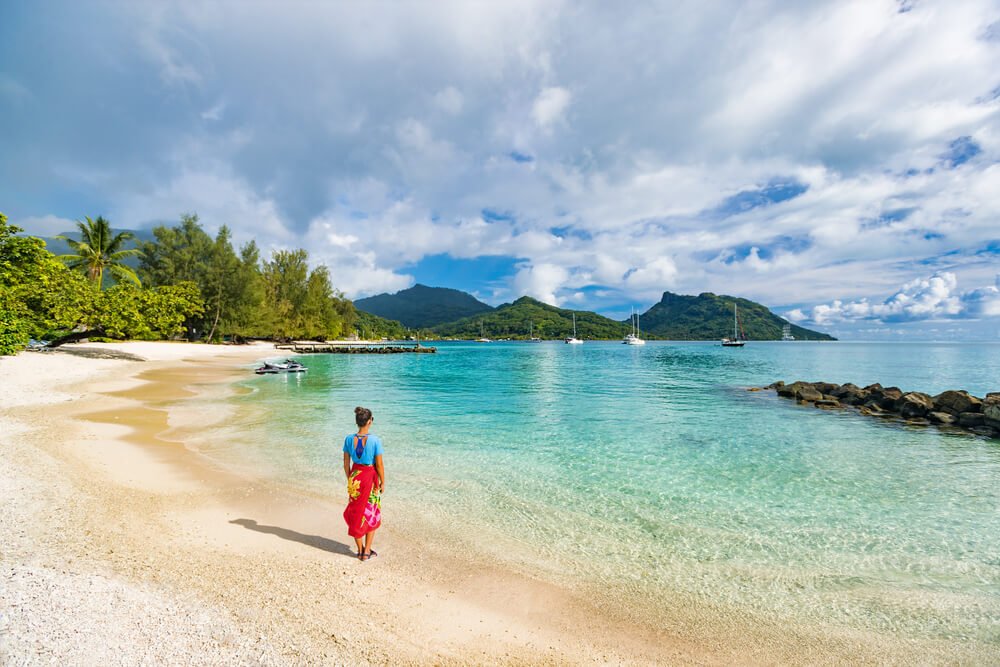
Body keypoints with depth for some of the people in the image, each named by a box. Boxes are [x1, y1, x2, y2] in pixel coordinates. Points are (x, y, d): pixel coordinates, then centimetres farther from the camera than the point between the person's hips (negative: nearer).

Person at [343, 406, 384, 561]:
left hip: (355, 477, 3)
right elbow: (379, 465, -14)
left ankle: (360, 550, 30)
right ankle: (367, 552, 22)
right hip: (370, 478, -3)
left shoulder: (349, 439, -9)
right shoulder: (375, 440, -20)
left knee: (356, 513, 18)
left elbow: (346, 463, 0)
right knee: (371, 514, 15)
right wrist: (383, 483, -1)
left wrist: (349, 479, 14)